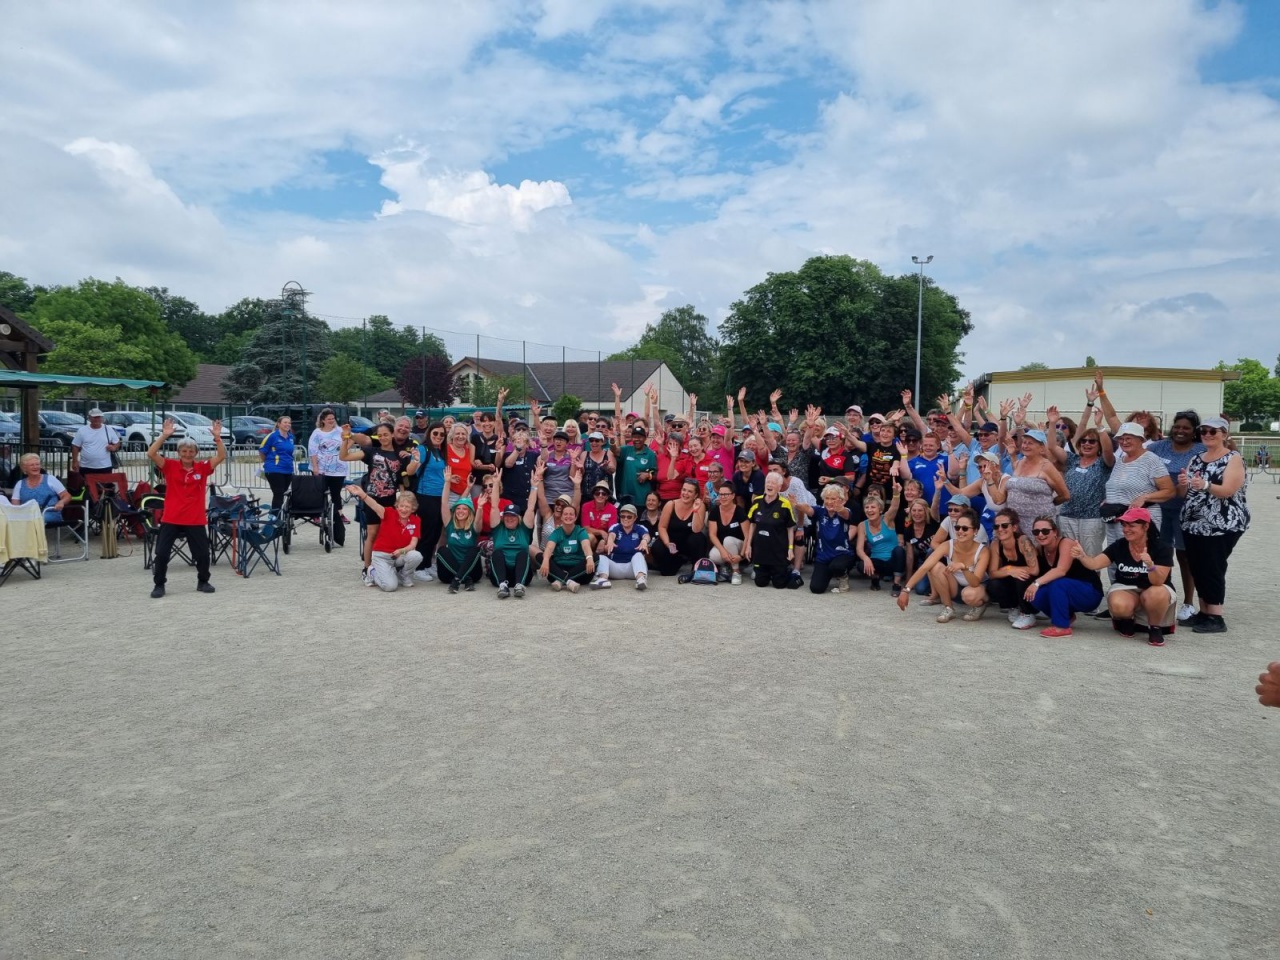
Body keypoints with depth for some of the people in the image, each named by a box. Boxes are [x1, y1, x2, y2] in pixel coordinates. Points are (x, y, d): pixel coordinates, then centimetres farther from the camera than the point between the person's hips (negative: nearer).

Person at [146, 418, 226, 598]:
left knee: (203, 554, 7)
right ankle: (159, 585, 18)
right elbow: (151, 454, -14)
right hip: (171, 519, -1)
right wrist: (164, 435, -23)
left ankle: (203, 582, 27)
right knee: (161, 553, 2)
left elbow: (221, 456, -9)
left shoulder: (203, 467, -1)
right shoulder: (170, 466, -3)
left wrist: (217, 437, -21)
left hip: (196, 520, 1)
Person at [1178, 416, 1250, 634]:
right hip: (1194, 524, 7)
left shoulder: (1233, 458, -5)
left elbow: (1228, 490, -19)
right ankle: (1204, 613, 17)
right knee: (1197, 569, 7)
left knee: (1212, 569, -8)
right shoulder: (1196, 459, 14)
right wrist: (1183, 484, -10)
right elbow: (1185, 493, 13)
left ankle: (1216, 618, -1)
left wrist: (1205, 485, -37)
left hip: (1222, 526, -7)